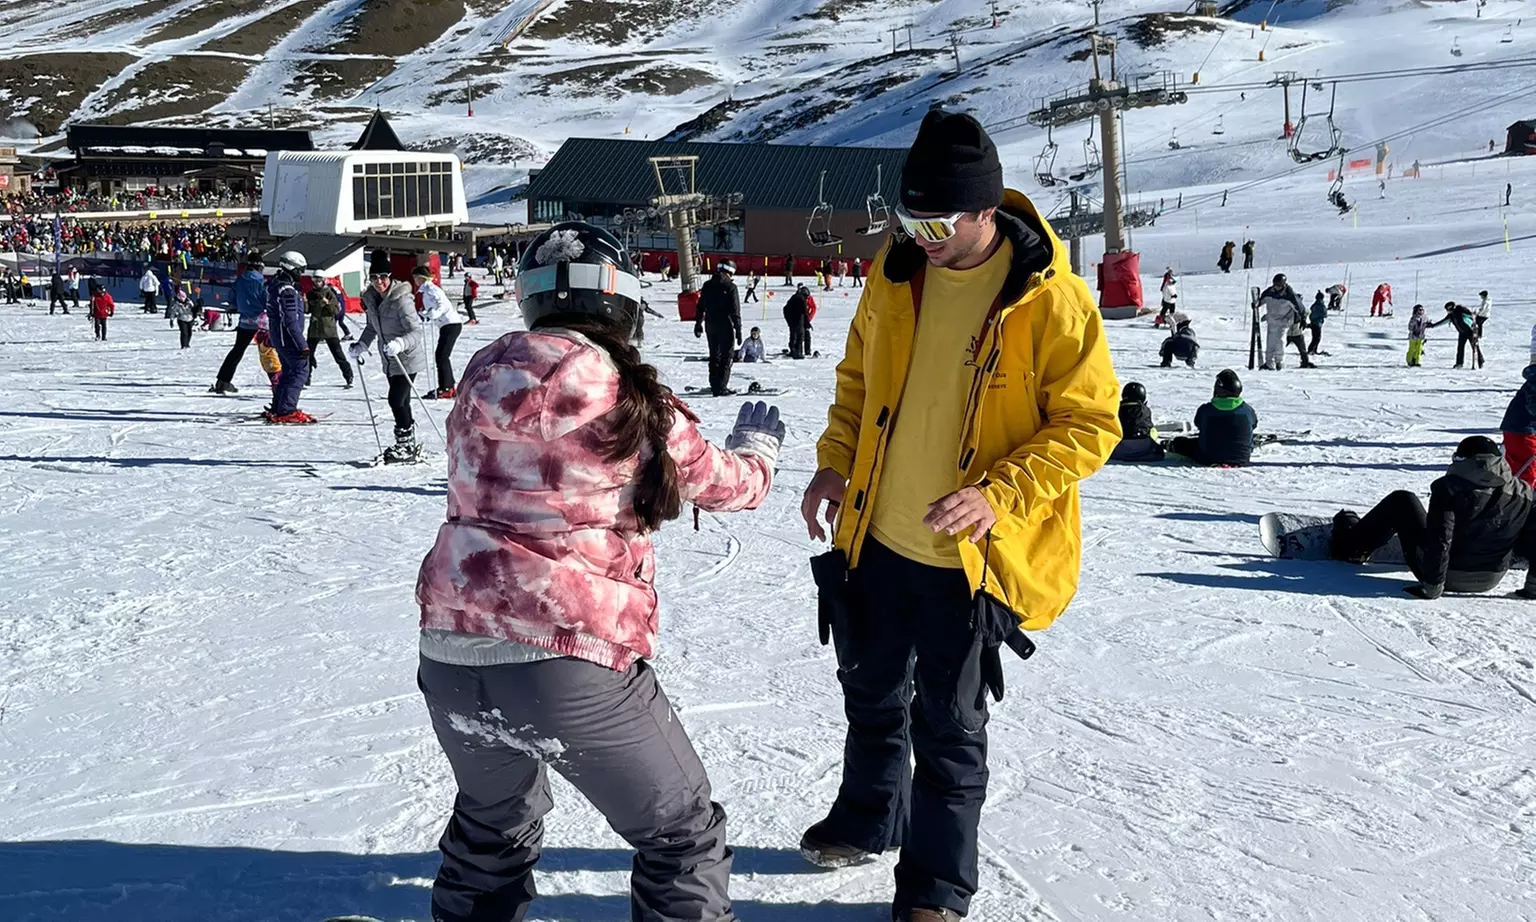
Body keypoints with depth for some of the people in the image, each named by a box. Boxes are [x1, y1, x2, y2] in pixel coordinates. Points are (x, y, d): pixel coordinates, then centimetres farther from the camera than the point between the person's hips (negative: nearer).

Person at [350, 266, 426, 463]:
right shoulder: (370, 299, 2)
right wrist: (361, 346, 5)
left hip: (407, 359, -8)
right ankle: (410, 446, 24)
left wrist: (399, 344, -39)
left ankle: (406, 445, 1)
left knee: (396, 401, -11)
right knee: (401, 402, 13)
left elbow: (416, 331, -23)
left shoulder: (402, 300, -21)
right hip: (389, 360, 8)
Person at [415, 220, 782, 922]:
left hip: (451, 654, 6)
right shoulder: (632, 400, -6)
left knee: (494, 820, 31)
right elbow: (728, 485, 9)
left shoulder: (485, 374, 5)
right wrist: (759, 443, 32)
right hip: (571, 664, -5)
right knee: (682, 837, 14)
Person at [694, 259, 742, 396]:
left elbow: (700, 307, 13)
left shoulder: (707, 285, 6)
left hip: (710, 325, 6)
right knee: (727, 355, 0)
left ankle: (715, 385, 20)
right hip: (725, 326, -6)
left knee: (714, 355, 16)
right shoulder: (730, 287, -11)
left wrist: (698, 324, 24)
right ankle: (721, 386, -7)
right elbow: (735, 312, -13)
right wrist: (738, 331, -9)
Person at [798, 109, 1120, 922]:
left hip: (970, 557, -5)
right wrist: (835, 462, -1)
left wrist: (999, 495, -25)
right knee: (872, 691, 24)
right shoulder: (896, 271, -3)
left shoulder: (1050, 299, -19)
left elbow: (1090, 423, -14)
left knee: (948, 727, 7)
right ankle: (870, 817, 48)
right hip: (879, 539, 6)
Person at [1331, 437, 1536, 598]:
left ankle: (1353, 544, 27)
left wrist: (1431, 587, -18)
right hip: (1490, 580, 5)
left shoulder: (1450, 488, -19)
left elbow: (1439, 541, -24)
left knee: (1401, 501, 13)